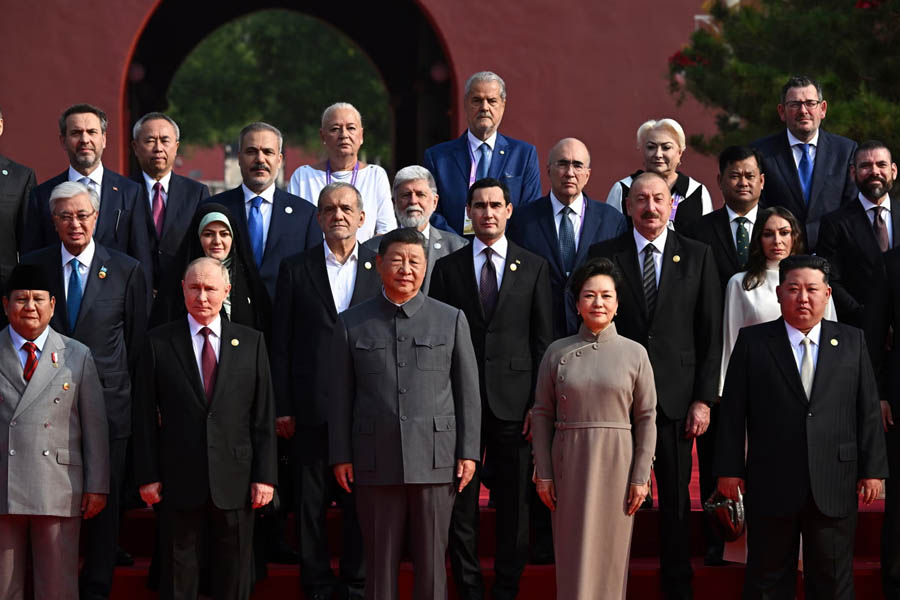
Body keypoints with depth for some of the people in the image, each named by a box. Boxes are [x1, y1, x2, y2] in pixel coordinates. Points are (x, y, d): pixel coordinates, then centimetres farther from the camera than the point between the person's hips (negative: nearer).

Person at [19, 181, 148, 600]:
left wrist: (120, 386, 3)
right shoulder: (33, 266, 5)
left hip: (108, 404, 0)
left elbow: (137, 340, 7)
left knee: (105, 504, 6)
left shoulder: (126, 270, 2)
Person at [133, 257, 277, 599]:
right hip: (179, 482, -1)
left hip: (235, 482, 1)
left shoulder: (251, 343, 6)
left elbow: (264, 416, 4)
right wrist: (147, 476, -3)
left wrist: (265, 476, -2)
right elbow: (145, 416, 2)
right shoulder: (159, 343, 3)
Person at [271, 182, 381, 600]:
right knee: (310, 503, 4)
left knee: (361, 502, 4)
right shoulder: (295, 269, 6)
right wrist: (282, 408, -1)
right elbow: (280, 343, 4)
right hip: (311, 406, 0)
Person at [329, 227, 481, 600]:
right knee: (379, 560, 4)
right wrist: (340, 456, 2)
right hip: (375, 464, 0)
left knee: (431, 560, 2)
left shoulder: (452, 320, 8)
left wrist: (468, 452, 0)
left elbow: (468, 391, 6)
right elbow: (340, 396, 8)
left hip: (435, 461, 0)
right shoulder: (351, 324, 9)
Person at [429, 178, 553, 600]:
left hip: (513, 403, 0)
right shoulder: (447, 268, 8)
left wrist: (539, 402, -3)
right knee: (459, 505, 3)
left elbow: (543, 341, 5)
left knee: (514, 505, 4)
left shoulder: (534, 267, 8)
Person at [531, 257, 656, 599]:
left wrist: (640, 477, -4)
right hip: (569, 464, 1)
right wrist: (543, 474, 0)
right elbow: (542, 414, 5)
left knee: (610, 552, 3)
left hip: (616, 463, -1)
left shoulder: (634, 354, 2)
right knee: (573, 555, 2)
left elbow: (646, 419, 1)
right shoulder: (557, 352, 4)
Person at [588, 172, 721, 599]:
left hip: (675, 399, 1)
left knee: (676, 501, 6)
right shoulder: (603, 255, 5)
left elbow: (711, 335, 4)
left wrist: (704, 399, -3)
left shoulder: (697, 256, 6)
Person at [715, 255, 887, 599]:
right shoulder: (752, 342, 3)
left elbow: (869, 411, 6)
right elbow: (732, 412, 2)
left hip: (834, 488, 1)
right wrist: (729, 469, -2)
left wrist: (873, 469, 2)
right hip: (771, 486, -1)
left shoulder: (851, 342, 7)